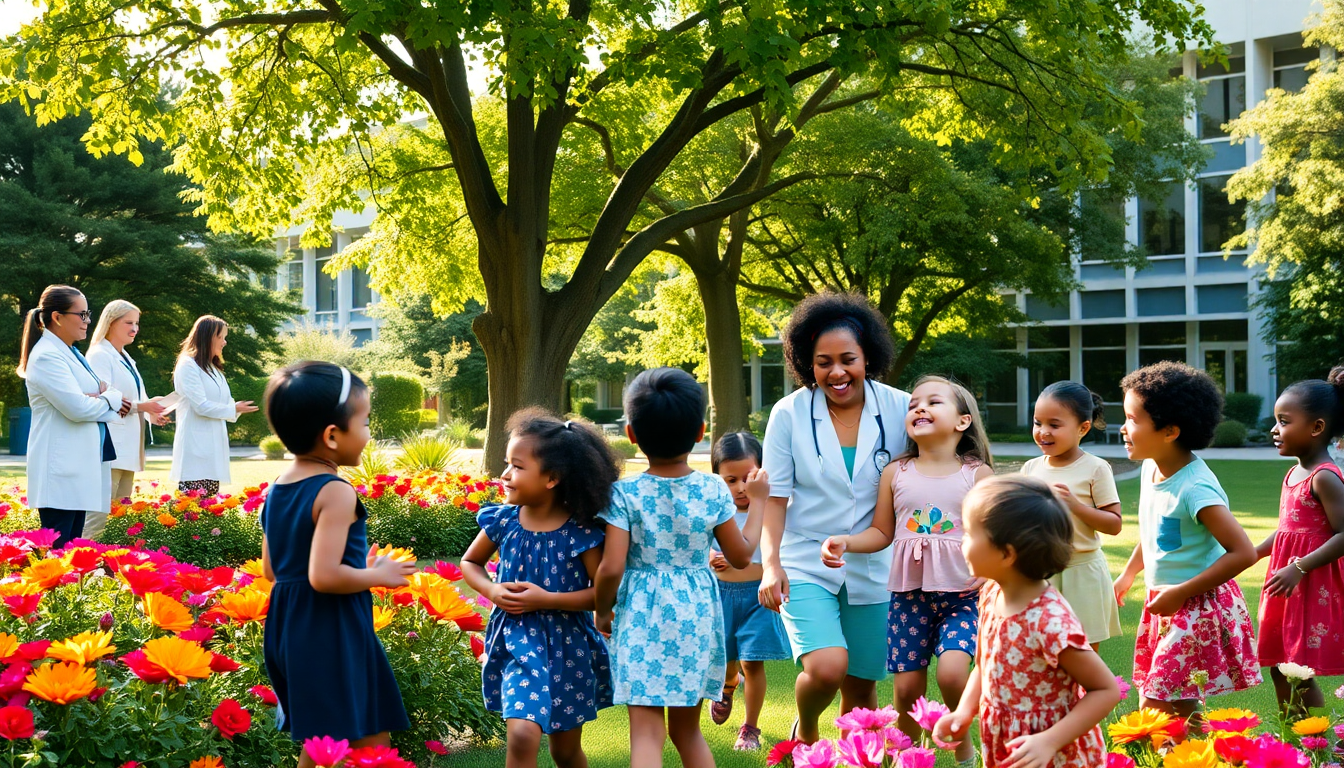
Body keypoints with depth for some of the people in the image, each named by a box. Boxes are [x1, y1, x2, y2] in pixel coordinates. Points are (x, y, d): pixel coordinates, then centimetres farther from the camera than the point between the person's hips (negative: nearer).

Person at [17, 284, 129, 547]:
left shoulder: (71, 354, 17)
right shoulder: (47, 356, -12)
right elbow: (77, 408, -21)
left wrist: (103, 396, -7)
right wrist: (110, 400, -3)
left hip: (79, 465, 9)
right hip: (61, 471, -9)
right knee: (57, 549, -9)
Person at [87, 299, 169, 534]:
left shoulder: (125, 358, 20)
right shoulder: (100, 355, -7)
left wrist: (151, 414, 5)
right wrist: (141, 406, -21)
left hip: (127, 449, 9)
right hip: (110, 449, -9)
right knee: (101, 513, -13)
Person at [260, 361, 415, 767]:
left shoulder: (277, 489, 9)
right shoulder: (336, 493, -18)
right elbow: (324, 576, -26)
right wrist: (377, 575, -10)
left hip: (286, 627, 9)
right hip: (332, 637, -9)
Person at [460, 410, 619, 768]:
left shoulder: (581, 532, -15)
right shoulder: (503, 521, -5)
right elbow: (470, 562, 11)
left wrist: (546, 599, -20)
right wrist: (492, 590, -8)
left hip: (568, 647, -1)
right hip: (517, 643, 1)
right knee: (522, 735, -19)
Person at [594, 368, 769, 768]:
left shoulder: (624, 493, -10)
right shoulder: (713, 491, -3)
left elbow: (611, 568, -15)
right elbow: (741, 556, 7)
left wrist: (602, 611, 4)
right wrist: (757, 501, 20)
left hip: (642, 617, -3)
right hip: (696, 616, 3)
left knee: (646, 732, -3)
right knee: (687, 728, 18)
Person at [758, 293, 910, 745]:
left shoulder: (899, 409, -4)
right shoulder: (789, 414, -6)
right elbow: (774, 496, -3)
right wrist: (770, 565, -14)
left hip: (872, 568, 2)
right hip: (806, 565, -2)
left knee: (861, 686, 9)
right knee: (826, 668, -21)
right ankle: (805, 733, 12)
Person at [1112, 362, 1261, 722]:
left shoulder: (1195, 489, -24)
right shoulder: (1151, 469, 2)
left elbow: (1243, 553, -26)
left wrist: (1181, 593, -23)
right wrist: (1129, 573, 23)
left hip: (1197, 608, -9)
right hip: (1164, 601, 9)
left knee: (1161, 709, -11)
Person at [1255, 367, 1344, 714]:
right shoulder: (1295, 473, 11)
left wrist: (1299, 568, -26)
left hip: (1312, 588, -9)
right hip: (1287, 583, 9)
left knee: (1300, 674, -5)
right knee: (1279, 669, 14)